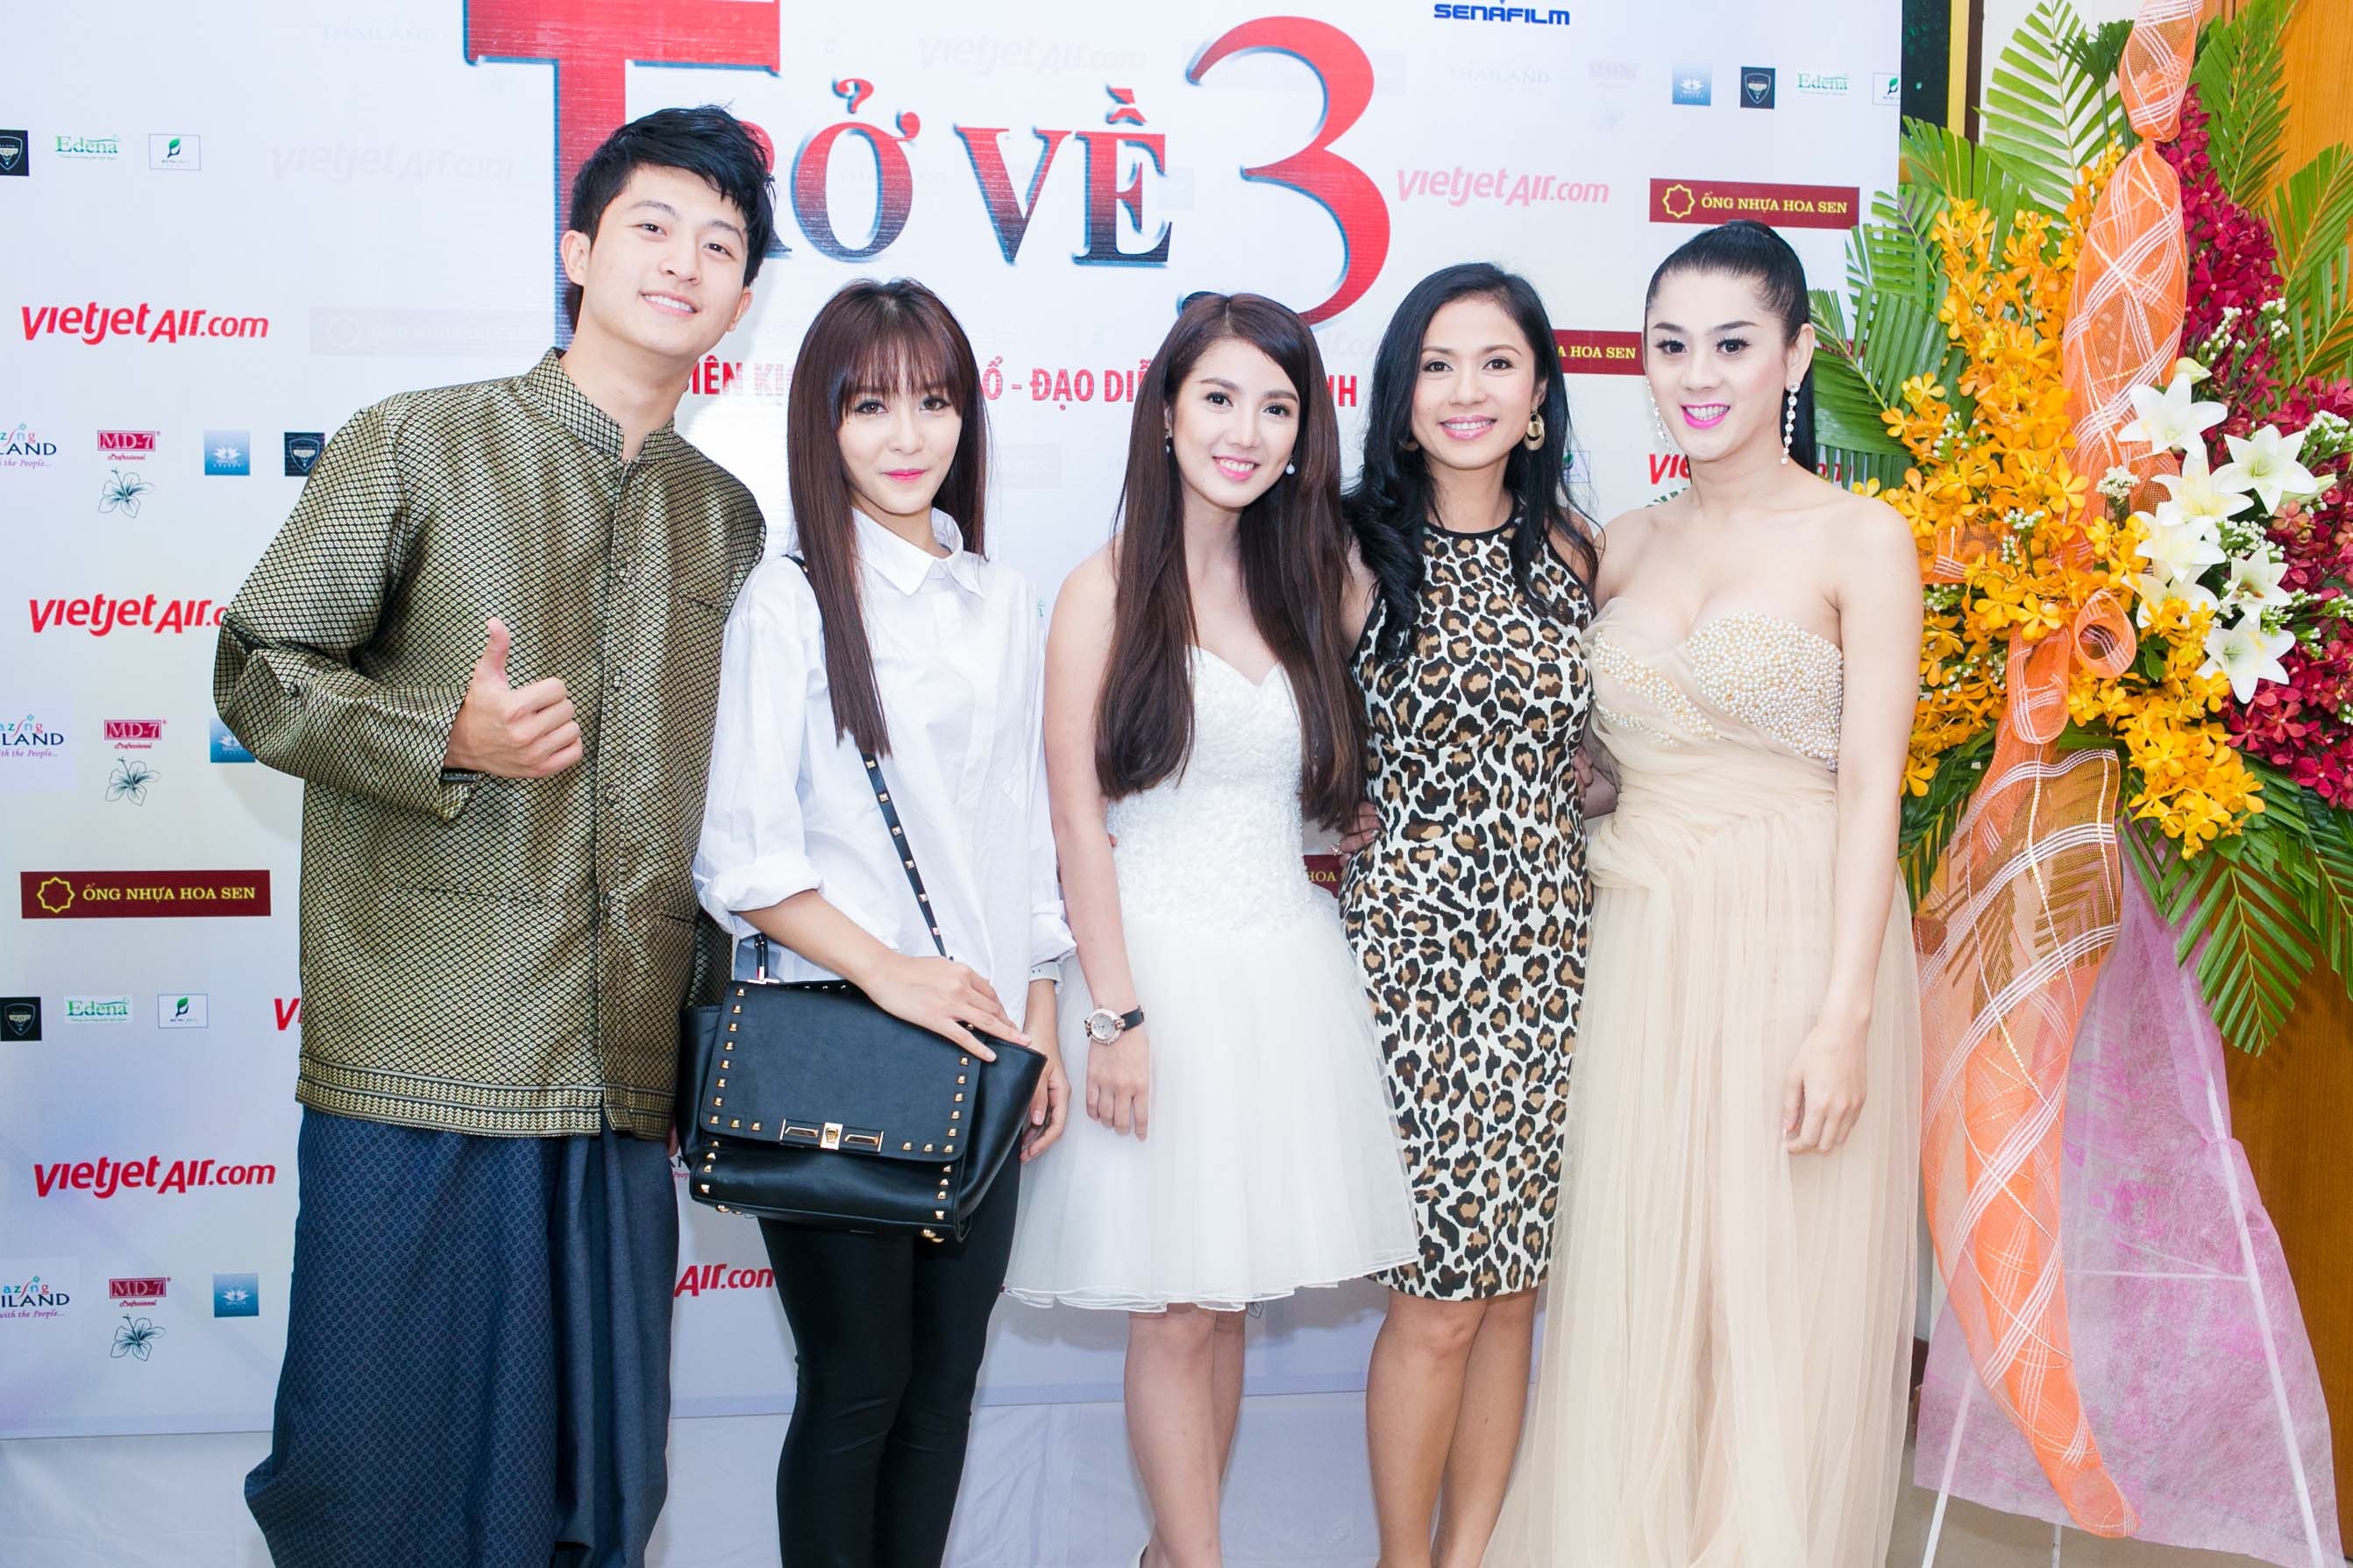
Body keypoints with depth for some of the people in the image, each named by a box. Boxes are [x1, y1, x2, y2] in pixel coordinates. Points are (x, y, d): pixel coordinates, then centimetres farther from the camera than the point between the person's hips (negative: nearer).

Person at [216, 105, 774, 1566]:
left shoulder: (733, 523, 14)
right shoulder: (417, 446, 2)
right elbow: (257, 671, 2)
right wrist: (446, 737, -16)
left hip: (626, 1082, 4)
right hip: (419, 1063, -3)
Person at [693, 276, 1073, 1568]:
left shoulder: (1000, 599, 11)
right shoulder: (790, 601, -6)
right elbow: (741, 855, -10)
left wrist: (1040, 1026, 12)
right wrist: (890, 973, -17)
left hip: (978, 1038, 5)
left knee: (947, 1371, 12)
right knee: (857, 1379, 4)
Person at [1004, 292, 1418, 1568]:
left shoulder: (1320, 589, 11)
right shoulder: (1108, 591, -4)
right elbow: (1078, 818, -7)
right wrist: (1117, 1015, -13)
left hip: (1286, 965, 5)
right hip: (1159, 966, -4)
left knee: (1227, 1295, 11)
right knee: (1174, 1309, 1)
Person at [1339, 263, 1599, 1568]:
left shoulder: (1574, 554, 8)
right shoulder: (1357, 552, -2)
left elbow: (1596, 748, 14)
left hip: (1546, 946, 4)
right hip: (1411, 937, -3)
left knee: (1512, 1288, 9)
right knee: (1439, 1298, -1)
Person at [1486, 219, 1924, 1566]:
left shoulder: (1861, 540, -4)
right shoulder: (1625, 546, 10)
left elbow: (1872, 786, -10)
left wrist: (1842, 1015, -16)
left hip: (1798, 938, -4)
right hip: (1640, 948, 4)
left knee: (1782, 1298, 5)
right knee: (1635, 1288, 9)